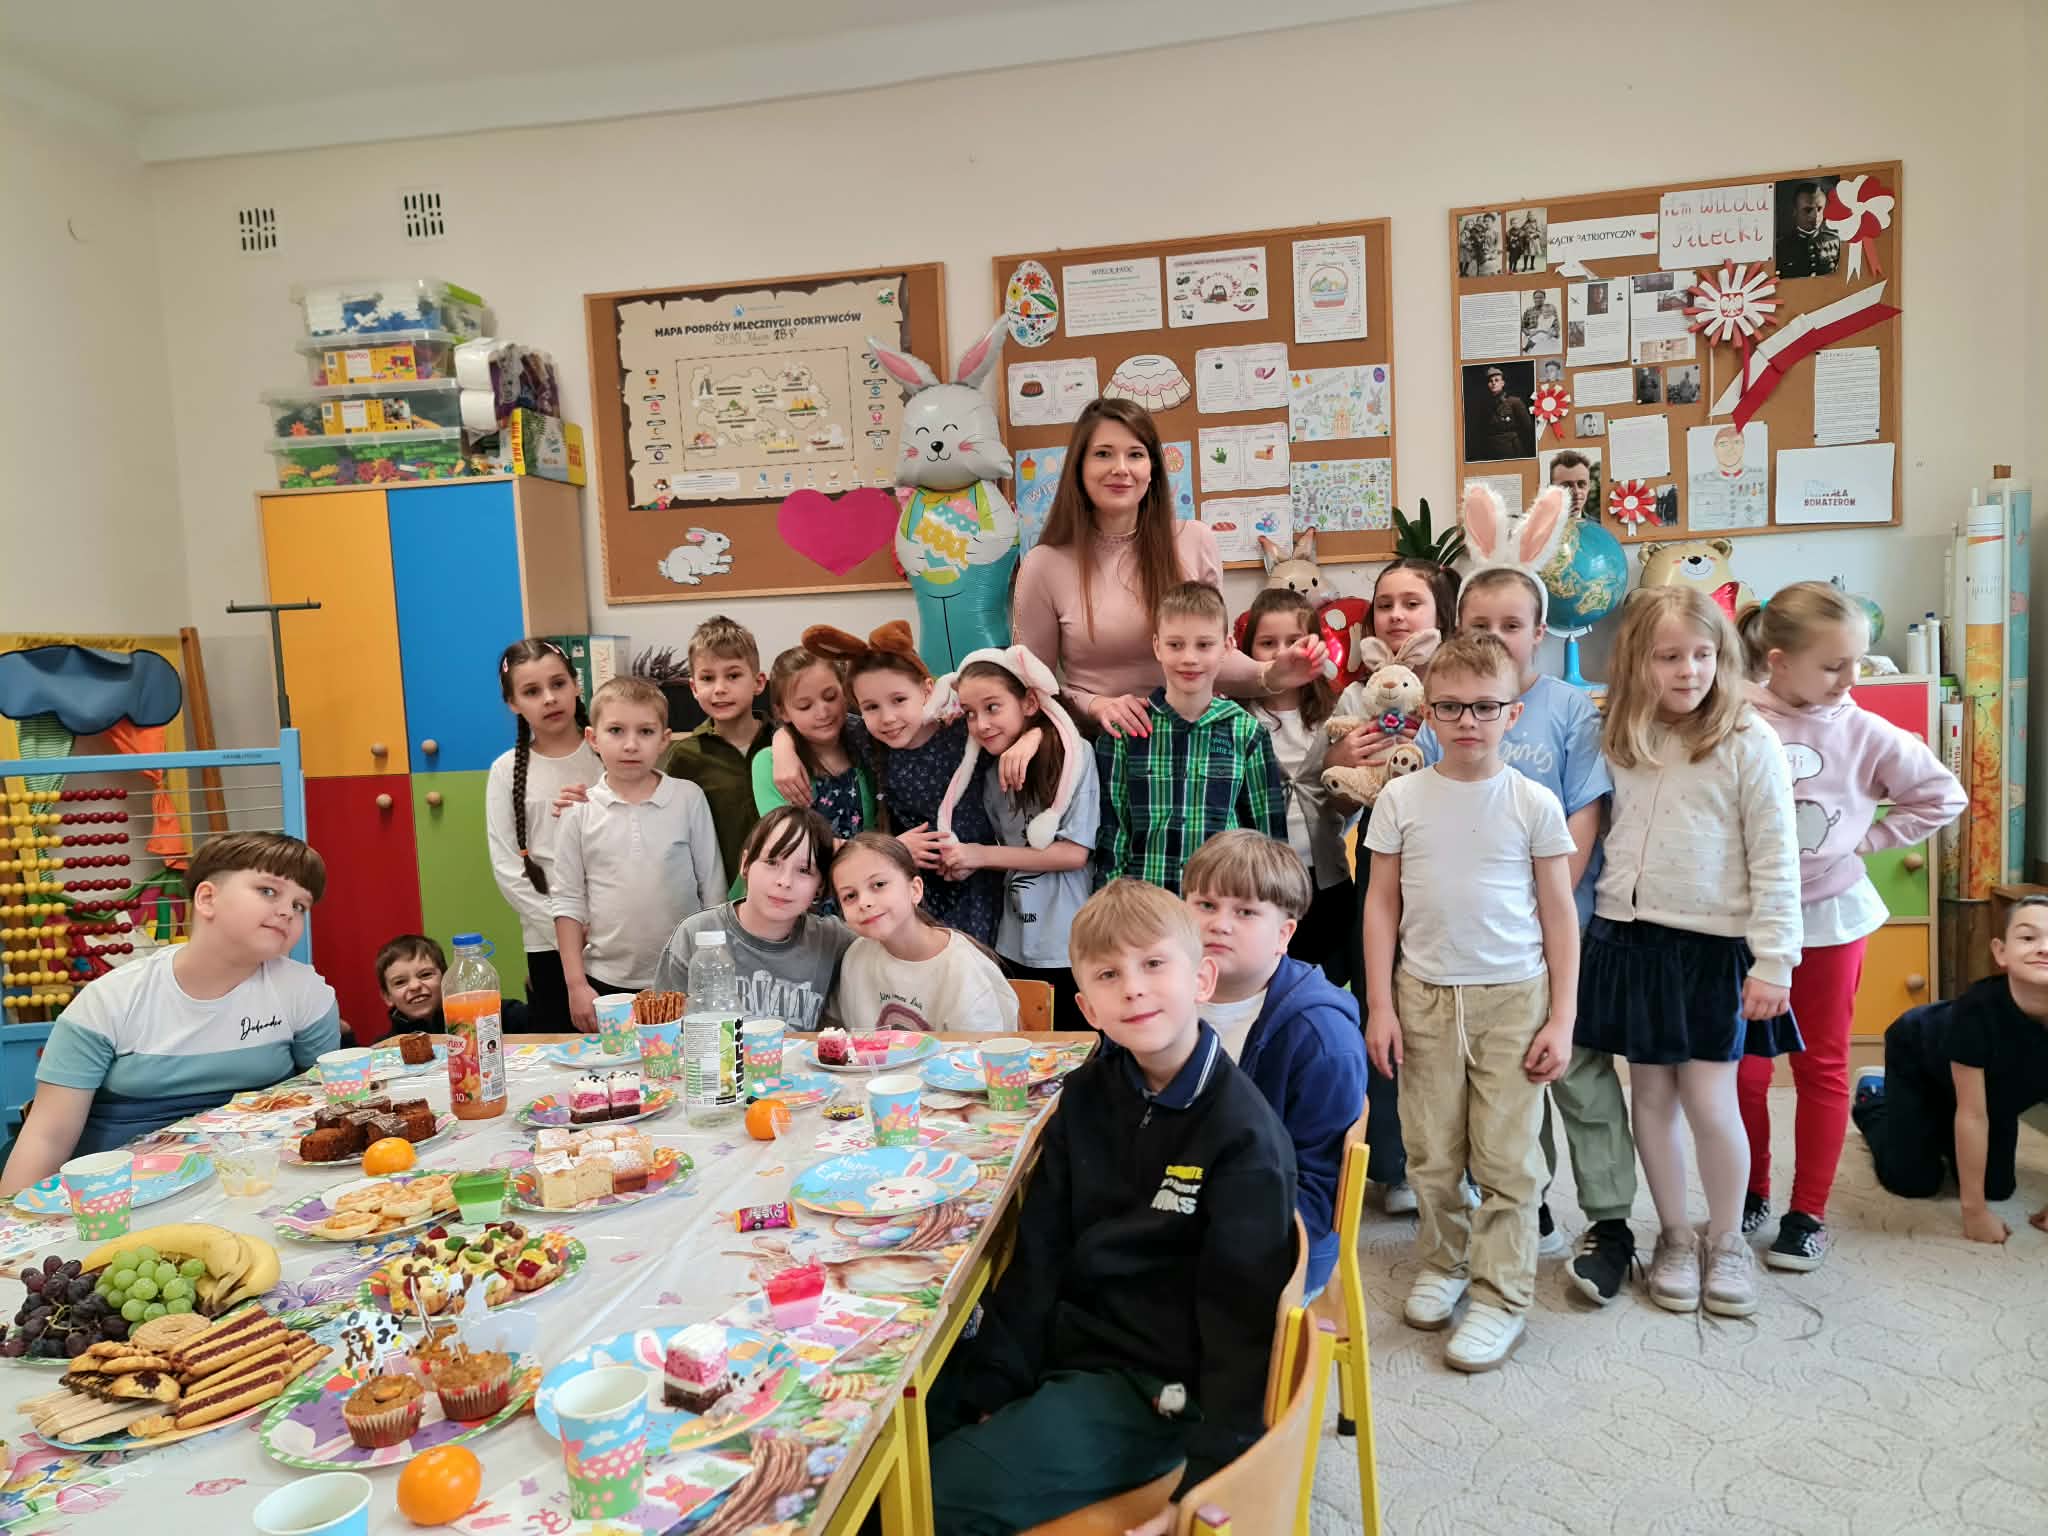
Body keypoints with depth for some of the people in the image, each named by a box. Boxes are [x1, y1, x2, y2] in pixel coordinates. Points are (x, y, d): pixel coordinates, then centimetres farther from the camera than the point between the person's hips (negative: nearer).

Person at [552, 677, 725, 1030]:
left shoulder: (689, 798, -3)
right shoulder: (580, 811, -1)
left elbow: (713, 888, 2)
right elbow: (567, 901, 3)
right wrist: (575, 984, -1)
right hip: (606, 981, 1)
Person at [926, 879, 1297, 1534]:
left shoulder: (1242, 1134, -19)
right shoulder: (1086, 1096, 0)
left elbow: (1242, 1316, -16)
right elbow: (1040, 1250, 2)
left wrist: (1208, 1481, -16)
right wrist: (993, 1385, -4)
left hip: (1153, 1387, -6)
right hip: (1063, 1339, 6)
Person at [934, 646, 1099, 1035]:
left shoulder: (1075, 755, -11)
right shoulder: (991, 775, 6)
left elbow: (1075, 853, -15)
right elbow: (1006, 854, 12)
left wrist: (982, 855, -13)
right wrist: (965, 863, -9)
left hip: (1071, 949, -5)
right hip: (1014, 948, 5)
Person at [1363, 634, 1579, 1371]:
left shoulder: (1534, 804, -3)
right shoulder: (1401, 799, -1)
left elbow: (1559, 914, 1)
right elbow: (1381, 904, 3)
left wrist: (1561, 1017, -3)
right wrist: (1379, 1005, -1)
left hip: (1513, 996, -1)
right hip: (1425, 996, 1)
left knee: (1506, 1157, 3)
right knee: (1432, 1154, 10)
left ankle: (1501, 1296, 17)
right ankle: (1442, 1261, 32)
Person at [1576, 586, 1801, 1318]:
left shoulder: (1748, 742, -7)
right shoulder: (1618, 741, 5)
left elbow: (1775, 860, -8)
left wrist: (1773, 961, -11)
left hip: (1714, 944, -3)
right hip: (1629, 940, 4)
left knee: (1709, 1101, 0)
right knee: (1651, 1095, 11)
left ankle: (1727, 1241, 24)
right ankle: (1674, 1237, 28)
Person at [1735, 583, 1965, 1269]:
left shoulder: (1864, 734, -7)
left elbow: (1943, 796, 2)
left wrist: (1869, 839, -5)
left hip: (1829, 917, 1)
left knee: (1822, 1066, 11)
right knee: (1744, 1069, 8)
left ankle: (1808, 1213, 24)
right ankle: (1750, 1195, 28)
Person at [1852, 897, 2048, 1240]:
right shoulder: (1978, 1010, -42)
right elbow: (1971, 1114, -32)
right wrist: (1974, 1210, -26)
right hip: (1917, 1059, -4)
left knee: (1998, 1187, 6)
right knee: (1914, 1181, 0)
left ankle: (1942, 1134, 34)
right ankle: (1873, 1098, 27)